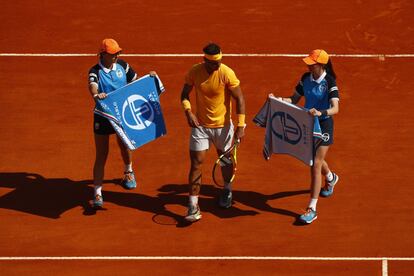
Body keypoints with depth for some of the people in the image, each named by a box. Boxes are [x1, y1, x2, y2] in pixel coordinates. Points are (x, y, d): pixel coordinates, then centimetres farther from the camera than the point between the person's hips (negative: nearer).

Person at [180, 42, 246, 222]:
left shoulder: (227, 74, -18)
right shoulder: (194, 72, -12)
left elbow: (239, 99, -13)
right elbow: (185, 94, 4)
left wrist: (240, 126, -18)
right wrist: (188, 111, -15)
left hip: (223, 126, -1)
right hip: (200, 125, 1)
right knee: (196, 162, -7)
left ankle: (227, 191, 47)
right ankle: (193, 206, -4)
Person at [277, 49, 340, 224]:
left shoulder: (329, 82, -20)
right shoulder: (306, 78, -2)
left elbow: (335, 108, -30)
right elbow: (294, 99, 6)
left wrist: (320, 113, -50)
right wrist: (278, 100, -12)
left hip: (323, 125, -7)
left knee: (315, 165, -10)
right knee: (314, 159, 27)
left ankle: (312, 209, -7)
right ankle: (331, 178, 61)